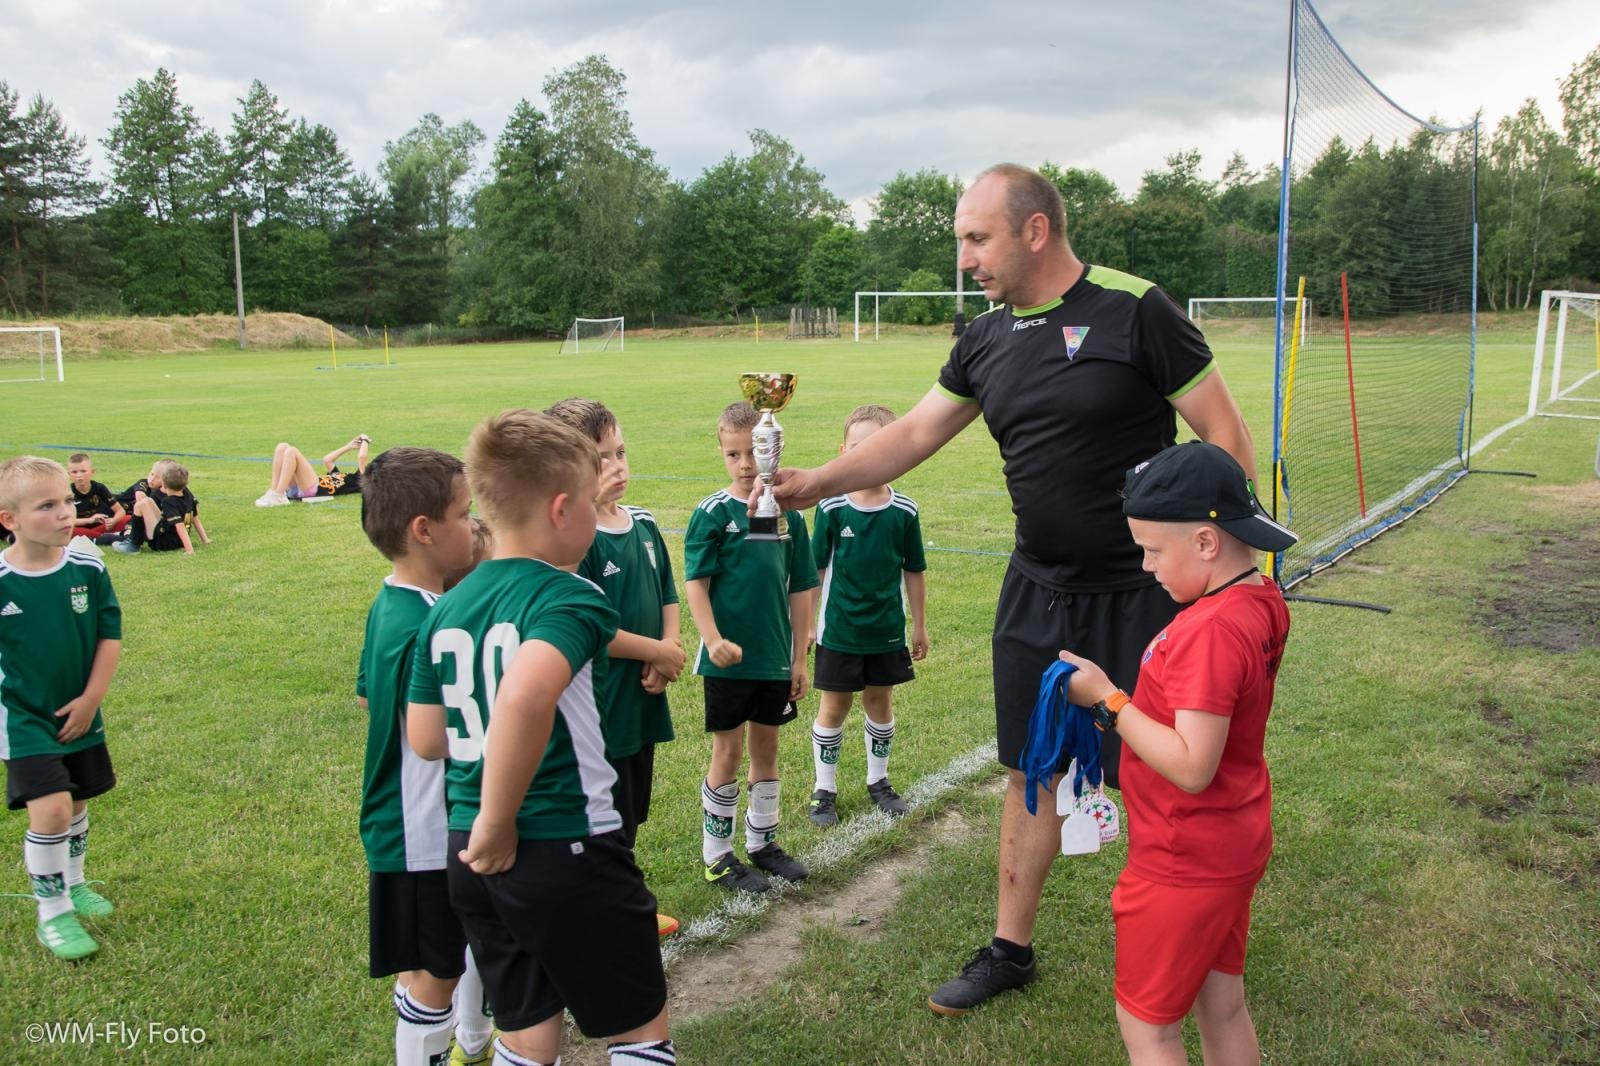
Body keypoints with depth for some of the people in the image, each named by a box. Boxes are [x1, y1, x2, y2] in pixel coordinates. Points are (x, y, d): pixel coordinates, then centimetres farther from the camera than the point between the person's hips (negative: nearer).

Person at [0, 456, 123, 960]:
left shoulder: (88, 570, -10)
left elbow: (110, 636, -2)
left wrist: (90, 700, -7)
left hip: (79, 715, 4)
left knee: (76, 804, 18)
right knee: (49, 810, -13)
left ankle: (73, 883, 43)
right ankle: (52, 913, 7)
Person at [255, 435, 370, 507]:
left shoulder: (359, 480, 9)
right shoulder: (341, 476, 34)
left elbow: (361, 457, -5)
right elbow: (326, 460, 44)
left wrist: (365, 440, 14)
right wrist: (349, 447, 43)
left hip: (314, 488, -9)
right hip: (299, 487, 9)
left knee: (291, 451, -21)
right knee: (282, 447, -1)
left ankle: (278, 496, -27)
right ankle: (273, 491, -13)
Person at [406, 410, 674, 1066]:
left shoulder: (444, 609, 4)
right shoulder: (569, 599, -17)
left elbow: (426, 741, 9)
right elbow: (523, 698, -36)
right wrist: (497, 825, -24)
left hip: (473, 860, 7)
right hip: (568, 852, -7)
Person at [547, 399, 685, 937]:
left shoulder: (642, 523, 5)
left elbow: (667, 594, 14)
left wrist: (668, 644, -5)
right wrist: (659, 651, -14)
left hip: (641, 701, 8)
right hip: (596, 707, -8)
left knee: (630, 816, 22)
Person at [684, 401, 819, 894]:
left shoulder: (789, 514, 2)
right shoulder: (713, 513, -9)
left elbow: (799, 590, 7)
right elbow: (696, 582, -12)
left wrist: (799, 658, 7)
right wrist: (713, 639, -26)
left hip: (775, 657, 4)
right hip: (729, 657, -4)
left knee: (766, 747, 15)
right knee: (728, 752, 4)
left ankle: (763, 842, 31)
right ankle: (717, 856, 18)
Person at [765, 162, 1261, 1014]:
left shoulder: (1135, 311, -14)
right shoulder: (986, 342, 4)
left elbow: (1224, 434, -11)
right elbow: (914, 435, 9)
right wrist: (818, 483, 1)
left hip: (1143, 593, -5)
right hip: (1038, 592, 6)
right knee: (1030, 773, 13)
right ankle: (1010, 949, 30)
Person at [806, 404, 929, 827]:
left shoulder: (904, 511, -7)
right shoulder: (831, 509, -12)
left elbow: (914, 571, 3)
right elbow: (814, 570, -4)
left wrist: (919, 626, 8)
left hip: (887, 630, 2)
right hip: (839, 631, -2)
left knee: (880, 702, 16)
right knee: (834, 708, 8)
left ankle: (878, 780, 34)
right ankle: (825, 788, 24)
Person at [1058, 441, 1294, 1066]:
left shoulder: (1212, 630, -29)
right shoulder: (1260, 603, 0)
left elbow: (1191, 767, -32)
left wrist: (1107, 700, -24)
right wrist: (1119, 692, -1)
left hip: (1184, 867, -9)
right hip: (1232, 849, 9)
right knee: (1221, 1009, 23)